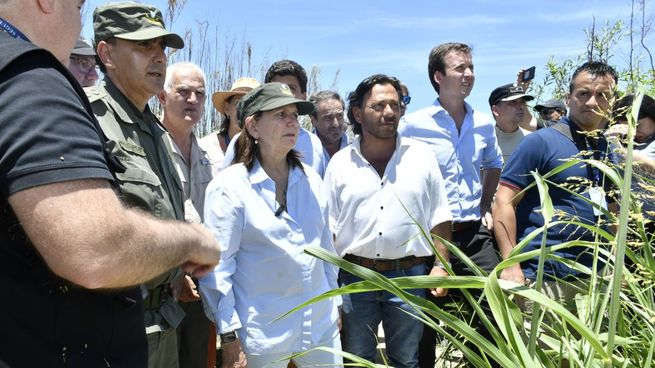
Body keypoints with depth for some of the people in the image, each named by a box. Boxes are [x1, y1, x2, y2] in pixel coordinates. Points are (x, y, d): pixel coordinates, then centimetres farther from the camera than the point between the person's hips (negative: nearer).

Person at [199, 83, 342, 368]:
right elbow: (217, 266, -11)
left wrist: (334, 302, 15)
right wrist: (229, 337, -12)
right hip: (263, 334, -4)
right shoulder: (229, 186, -10)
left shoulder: (311, 180, 4)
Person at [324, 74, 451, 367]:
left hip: (409, 276, 0)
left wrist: (442, 264, -3)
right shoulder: (340, 163, 2)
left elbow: (439, 217, 4)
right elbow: (328, 227, 3)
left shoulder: (421, 155, 2)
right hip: (354, 277, 1)